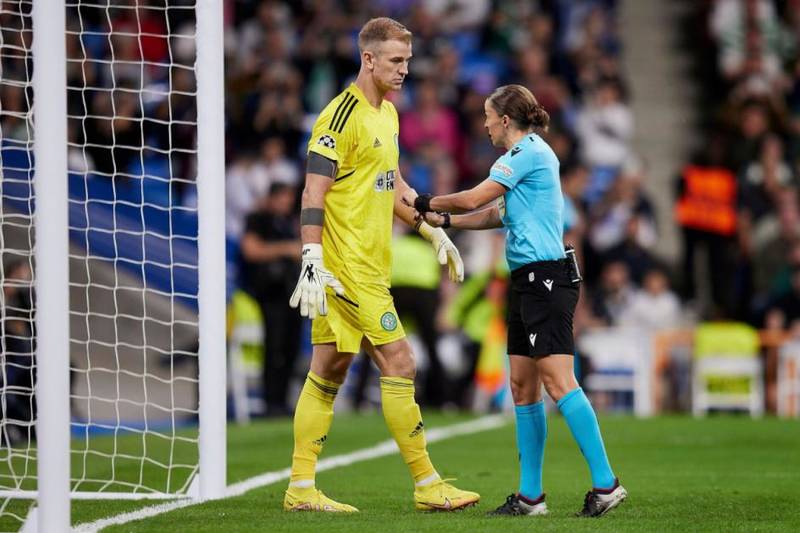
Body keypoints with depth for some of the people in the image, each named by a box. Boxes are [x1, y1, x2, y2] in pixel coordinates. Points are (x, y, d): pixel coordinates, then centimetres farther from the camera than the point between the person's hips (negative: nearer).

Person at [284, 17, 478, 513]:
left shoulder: (387, 113, 15)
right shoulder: (341, 116, -14)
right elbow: (314, 192, -17)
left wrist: (434, 231, 23)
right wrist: (312, 263, -23)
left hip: (370, 267, 9)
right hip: (348, 268, -9)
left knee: (329, 372, 9)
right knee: (399, 363, -7)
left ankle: (302, 488, 11)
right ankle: (428, 485, -3)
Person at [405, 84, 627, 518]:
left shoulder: (528, 152, -11)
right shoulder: (527, 154, 20)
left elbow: (475, 199, -9)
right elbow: (498, 213, 28)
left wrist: (424, 202, 6)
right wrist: (444, 221, 25)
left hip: (547, 277, -10)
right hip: (527, 281, 10)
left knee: (558, 382, -16)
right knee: (523, 386, 9)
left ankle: (605, 483, -19)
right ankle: (530, 495, 12)